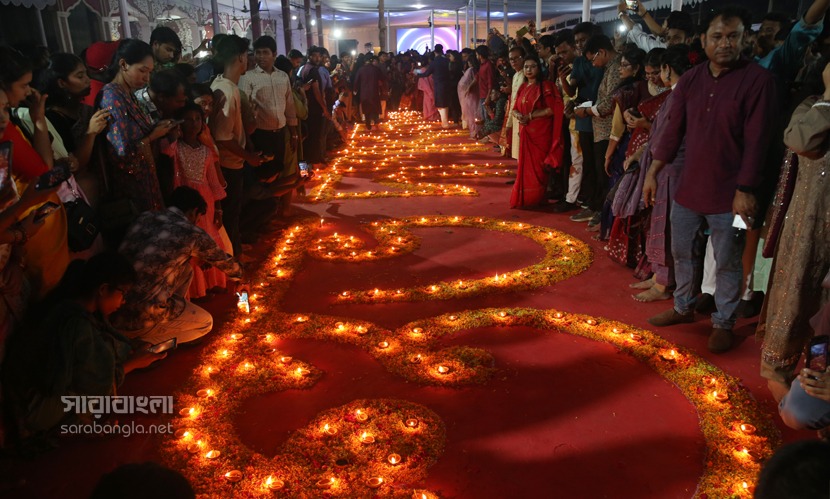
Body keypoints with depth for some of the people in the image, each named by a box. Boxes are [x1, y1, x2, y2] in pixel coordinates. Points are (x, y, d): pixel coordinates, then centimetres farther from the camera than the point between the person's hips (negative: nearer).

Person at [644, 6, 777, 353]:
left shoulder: (757, 80, -10)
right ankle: (683, 308, 36)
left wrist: (744, 190, -16)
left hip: (728, 194, -5)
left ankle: (723, 323, 24)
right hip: (688, 187, 5)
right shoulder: (690, 80, 4)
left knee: (727, 263, 7)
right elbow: (672, 131, 5)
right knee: (681, 252, 17)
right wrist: (653, 174, 2)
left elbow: (756, 141, -13)